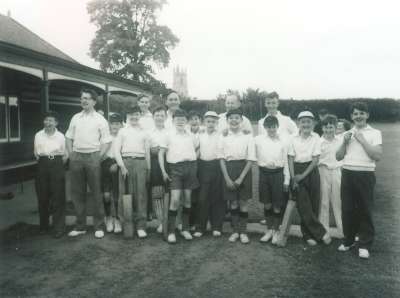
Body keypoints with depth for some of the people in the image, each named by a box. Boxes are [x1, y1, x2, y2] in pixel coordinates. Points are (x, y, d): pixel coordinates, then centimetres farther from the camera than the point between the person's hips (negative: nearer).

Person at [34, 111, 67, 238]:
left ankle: (59, 228, 6)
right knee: (42, 197, 7)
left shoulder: (60, 136, 0)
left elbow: (65, 155, 6)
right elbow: (36, 153, 14)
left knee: (58, 198, -2)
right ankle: (43, 226, 24)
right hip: (42, 166, 2)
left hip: (57, 165, -2)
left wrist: (58, 165, 4)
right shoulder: (38, 135, 6)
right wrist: (42, 161, 7)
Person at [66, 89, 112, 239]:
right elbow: (69, 138, 16)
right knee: (77, 192, 8)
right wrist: (71, 154, 5)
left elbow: (107, 141, -2)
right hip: (76, 157, 4)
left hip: (92, 156, -4)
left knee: (96, 192, 1)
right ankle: (80, 226, 20)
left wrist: (99, 156, -9)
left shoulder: (100, 119, 1)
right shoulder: (75, 118, 12)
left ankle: (99, 227, 12)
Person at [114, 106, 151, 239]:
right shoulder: (122, 131, 13)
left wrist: (148, 169, 10)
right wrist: (122, 166, -6)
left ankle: (141, 226, -5)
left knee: (141, 193, -6)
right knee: (128, 194, -1)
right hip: (126, 161, 0)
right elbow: (116, 150, 5)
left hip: (141, 162, 1)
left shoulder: (144, 133, 17)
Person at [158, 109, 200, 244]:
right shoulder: (169, 135, 3)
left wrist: (195, 162, 9)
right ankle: (171, 231, -1)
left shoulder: (191, 136, 11)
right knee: (175, 199, -11)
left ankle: (185, 229, 20)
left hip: (190, 167, 3)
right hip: (175, 168, -3)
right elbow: (161, 153, 2)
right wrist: (163, 171, -5)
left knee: (187, 199, 7)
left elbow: (198, 149, 24)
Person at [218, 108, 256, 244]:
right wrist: (227, 178, -7)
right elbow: (221, 158, 2)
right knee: (233, 201, 9)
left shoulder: (248, 136, -4)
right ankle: (235, 230, 22)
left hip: (243, 169, -1)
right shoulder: (223, 137, 2)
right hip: (228, 169, 2)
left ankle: (243, 231, 18)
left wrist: (241, 178, -12)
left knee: (243, 202, 5)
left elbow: (250, 159, -5)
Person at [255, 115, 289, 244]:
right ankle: (269, 230, 27)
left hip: (278, 173, -1)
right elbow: (254, 156, 6)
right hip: (264, 172, 1)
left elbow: (285, 161, 2)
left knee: (277, 205, 5)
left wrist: (286, 180, 1)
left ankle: (276, 231, 22)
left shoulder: (283, 141, -1)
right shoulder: (258, 139, 0)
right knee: (267, 204, 11)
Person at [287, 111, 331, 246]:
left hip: (311, 171, 0)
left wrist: (303, 175, -10)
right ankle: (321, 233, 10)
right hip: (298, 171, 0)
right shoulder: (294, 139, -2)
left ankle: (308, 234, 20)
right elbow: (290, 160, -2)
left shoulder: (316, 138, -3)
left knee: (313, 204, 5)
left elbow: (316, 160, -5)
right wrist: (293, 178, -9)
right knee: (304, 206, -3)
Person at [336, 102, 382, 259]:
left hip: (365, 175, -4)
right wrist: (345, 142, -5)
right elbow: (338, 157, 9)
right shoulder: (347, 134, 13)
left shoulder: (374, 133, 0)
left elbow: (377, 156, -13)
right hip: (347, 174, 4)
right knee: (347, 209, 9)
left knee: (365, 210, 3)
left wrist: (362, 140, -14)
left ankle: (365, 245, 15)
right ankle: (348, 240, 25)